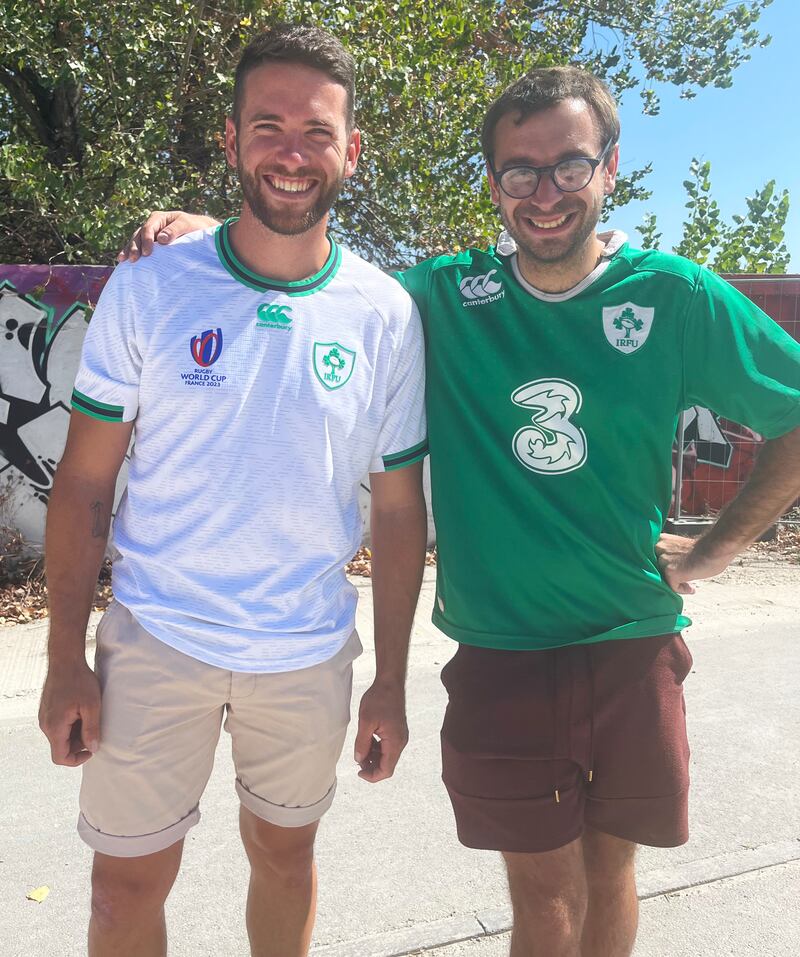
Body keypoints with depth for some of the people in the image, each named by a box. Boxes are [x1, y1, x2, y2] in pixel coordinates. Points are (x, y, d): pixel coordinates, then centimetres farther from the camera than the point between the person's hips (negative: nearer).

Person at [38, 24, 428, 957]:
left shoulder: (387, 315, -4)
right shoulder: (148, 287, -7)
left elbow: (398, 511, 0)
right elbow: (83, 483, -3)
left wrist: (390, 683, 2)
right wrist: (64, 660, -6)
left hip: (309, 652, 2)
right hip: (156, 638, -1)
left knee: (285, 850, 21)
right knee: (127, 882, 11)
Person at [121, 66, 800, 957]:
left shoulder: (676, 297, -5)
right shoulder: (447, 297, -3)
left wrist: (716, 548, 1)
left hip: (634, 650, 1)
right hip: (501, 657, 0)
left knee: (607, 873, 19)